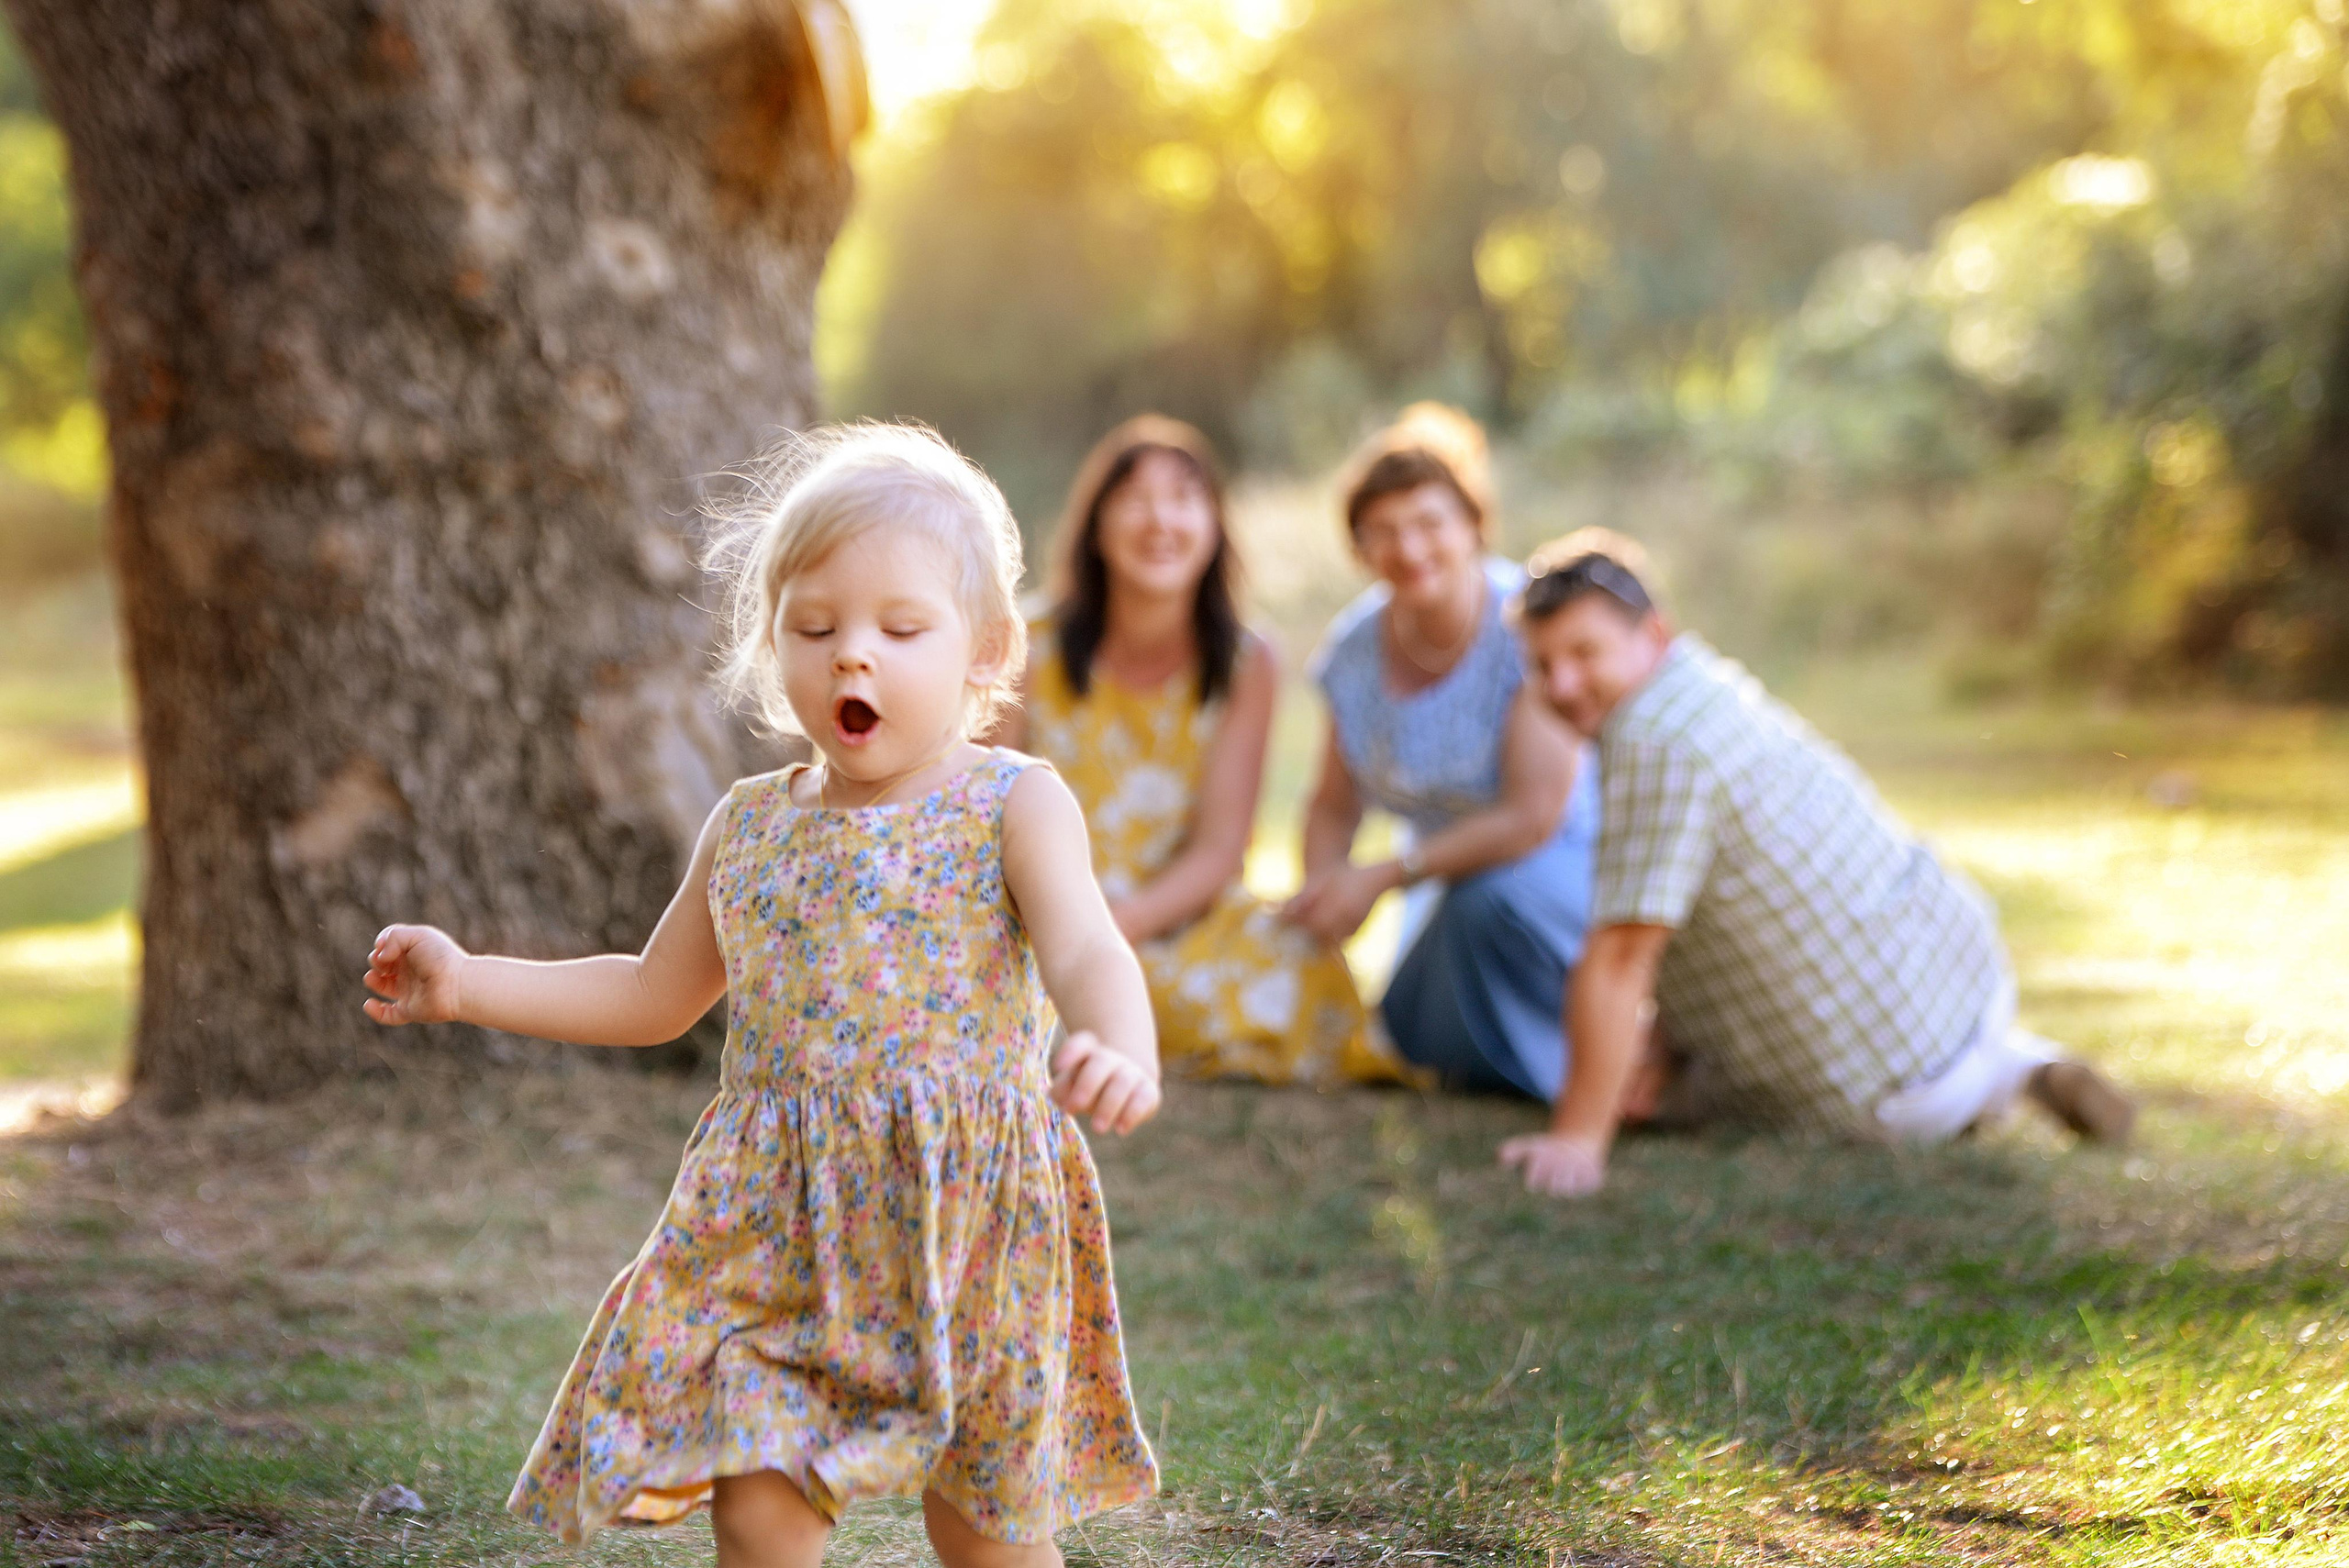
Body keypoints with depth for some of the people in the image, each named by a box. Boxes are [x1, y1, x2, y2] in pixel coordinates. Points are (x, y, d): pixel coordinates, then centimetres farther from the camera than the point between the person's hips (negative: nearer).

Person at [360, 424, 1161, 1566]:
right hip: (775, 1235, 3)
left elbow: (1085, 951, -22)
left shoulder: (1012, 806, -5)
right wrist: (468, 984, 17)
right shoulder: (749, 827, 9)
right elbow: (654, 997, 22)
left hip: (966, 1230, -3)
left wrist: (1121, 1053, -45)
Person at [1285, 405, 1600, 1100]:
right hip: (1455, 872, 6)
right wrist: (1319, 903, -16)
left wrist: (1383, 877, -25)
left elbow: (1534, 816, -28)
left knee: (1493, 892, -36)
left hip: (1573, 864, -6)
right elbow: (1334, 808, 5)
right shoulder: (1355, 648, -6)